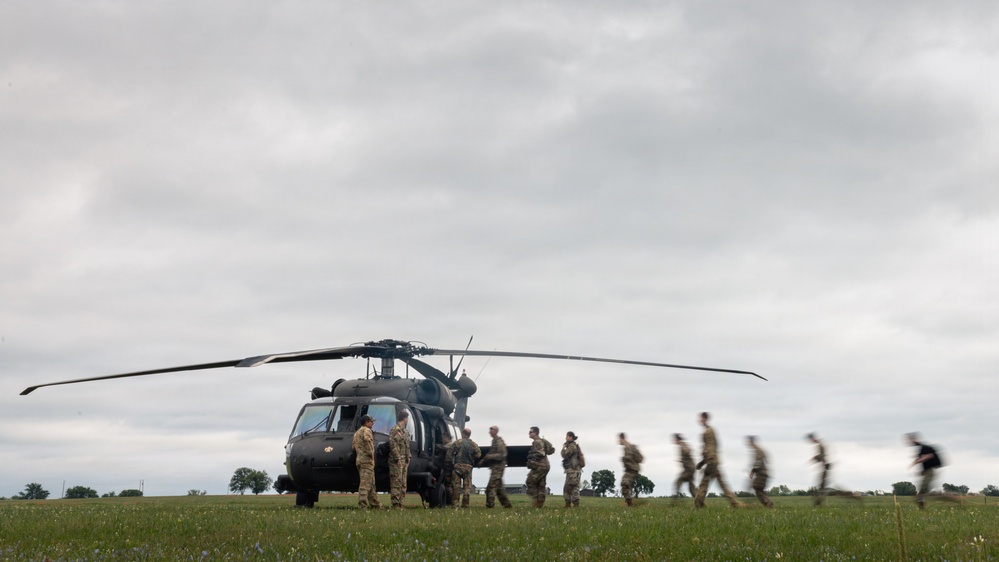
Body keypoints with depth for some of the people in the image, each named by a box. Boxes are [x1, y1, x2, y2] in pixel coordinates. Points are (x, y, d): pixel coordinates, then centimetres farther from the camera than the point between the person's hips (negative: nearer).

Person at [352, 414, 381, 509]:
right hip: (367, 460, -10)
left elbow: (354, 447, 25)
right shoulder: (366, 430, -7)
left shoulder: (357, 432, 23)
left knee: (371, 484, 15)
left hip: (359, 460, 10)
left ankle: (375, 504, 19)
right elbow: (367, 440, -27)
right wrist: (370, 453, -20)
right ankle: (362, 505, -17)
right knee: (365, 483, -12)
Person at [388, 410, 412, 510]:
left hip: (405, 461, 9)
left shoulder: (405, 431, 19)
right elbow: (393, 445, -16)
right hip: (396, 461, -9)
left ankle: (400, 503, 12)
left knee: (403, 484, 9)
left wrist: (408, 458, 13)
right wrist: (398, 459, -19)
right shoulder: (394, 430, -9)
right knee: (396, 483, -10)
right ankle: (395, 504, -10)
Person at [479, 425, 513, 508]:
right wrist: (483, 461, 16)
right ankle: (507, 504, 16)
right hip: (495, 467, 10)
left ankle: (490, 505, -14)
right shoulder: (494, 441, 19)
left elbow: (502, 455, -19)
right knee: (499, 488, 12)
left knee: (491, 487, -13)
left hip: (498, 467, -10)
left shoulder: (499, 442, -11)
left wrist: (490, 456, -21)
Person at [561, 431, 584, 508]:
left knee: (573, 487, -11)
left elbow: (565, 455, -17)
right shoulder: (574, 446, 20)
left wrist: (563, 448, -1)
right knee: (567, 487, 12)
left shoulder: (572, 446, -12)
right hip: (571, 470, 11)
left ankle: (576, 504, -12)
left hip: (573, 470, -11)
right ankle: (568, 504, 15)